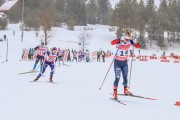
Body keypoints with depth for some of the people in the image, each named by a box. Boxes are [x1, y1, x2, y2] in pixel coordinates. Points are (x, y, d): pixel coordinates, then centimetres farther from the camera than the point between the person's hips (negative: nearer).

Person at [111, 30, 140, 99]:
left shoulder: (130, 42, -8)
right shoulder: (119, 42, -20)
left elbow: (138, 46, -5)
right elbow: (112, 43, -39)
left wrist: (135, 44, -26)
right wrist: (118, 40, -56)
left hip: (125, 62, 4)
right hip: (117, 62, -4)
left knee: (125, 77, 9)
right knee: (117, 77, -9)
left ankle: (125, 90, 28)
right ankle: (115, 92, -1)